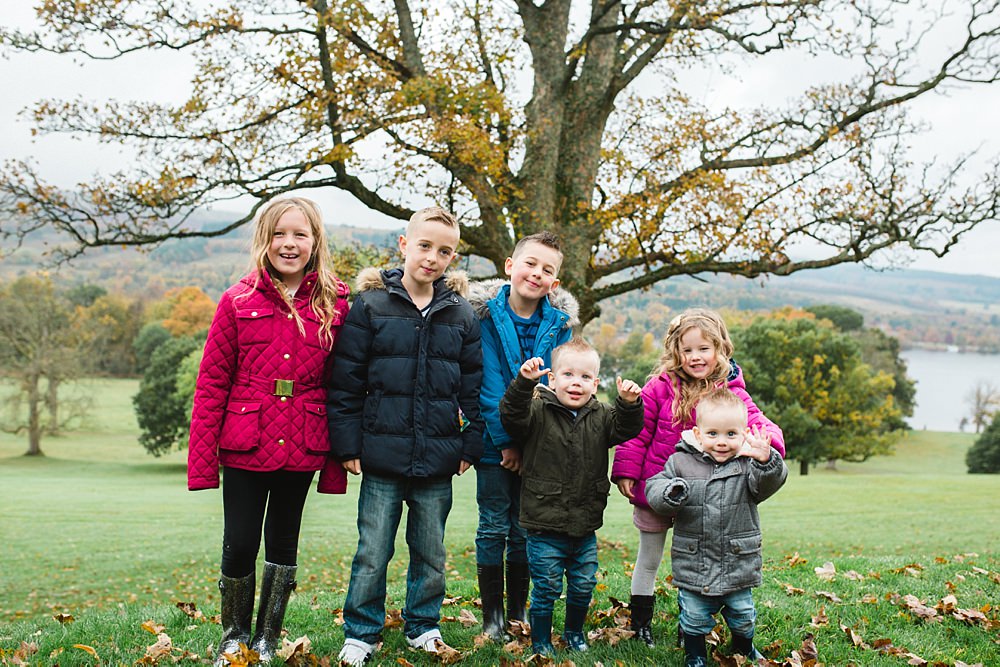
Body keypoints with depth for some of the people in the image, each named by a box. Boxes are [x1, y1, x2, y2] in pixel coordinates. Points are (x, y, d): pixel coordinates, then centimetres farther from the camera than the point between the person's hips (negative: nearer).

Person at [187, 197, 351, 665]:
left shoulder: (336, 305, 0)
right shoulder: (238, 301, -2)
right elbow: (212, 382, -2)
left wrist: (338, 456, -1)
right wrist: (202, 457, -7)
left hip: (302, 449, 1)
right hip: (245, 447, -1)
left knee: (283, 544, 14)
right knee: (239, 545, 4)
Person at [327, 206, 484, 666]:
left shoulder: (461, 314, 5)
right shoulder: (370, 305, -3)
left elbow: (474, 385, 9)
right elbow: (345, 382, -2)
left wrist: (471, 445, 5)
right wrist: (347, 444, -5)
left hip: (438, 459, 2)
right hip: (382, 458, -2)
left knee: (431, 552, 14)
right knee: (372, 553, 5)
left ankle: (423, 625, 32)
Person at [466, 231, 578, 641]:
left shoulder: (559, 322, -1)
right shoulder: (486, 315, -8)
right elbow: (488, 384, -11)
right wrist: (506, 441, -15)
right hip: (494, 441, -2)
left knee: (525, 530, 10)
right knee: (494, 527, 3)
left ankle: (518, 612, 24)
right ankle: (492, 617, 15)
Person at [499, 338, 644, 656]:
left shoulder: (600, 416, 4)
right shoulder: (538, 412, -9)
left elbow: (625, 428, -3)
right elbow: (512, 415, -24)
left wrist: (629, 404, -23)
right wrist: (524, 381, -39)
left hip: (585, 527, 4)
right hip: (544, 526, -4)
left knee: (583, 586, 17)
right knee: (546, 588, 6)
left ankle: (574, 631, 40)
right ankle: (541, 639, 25)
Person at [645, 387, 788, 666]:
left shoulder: (747, 464, -4)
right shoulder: (681, 462, -3)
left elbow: (768, 484, -21)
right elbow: (653, 489, -4)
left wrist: (766, 461, -42)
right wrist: (669, 494, -26)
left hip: (739, 564, 1)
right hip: (693, 566, -1)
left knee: (742, 614, 17)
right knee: (694, 617, 11)